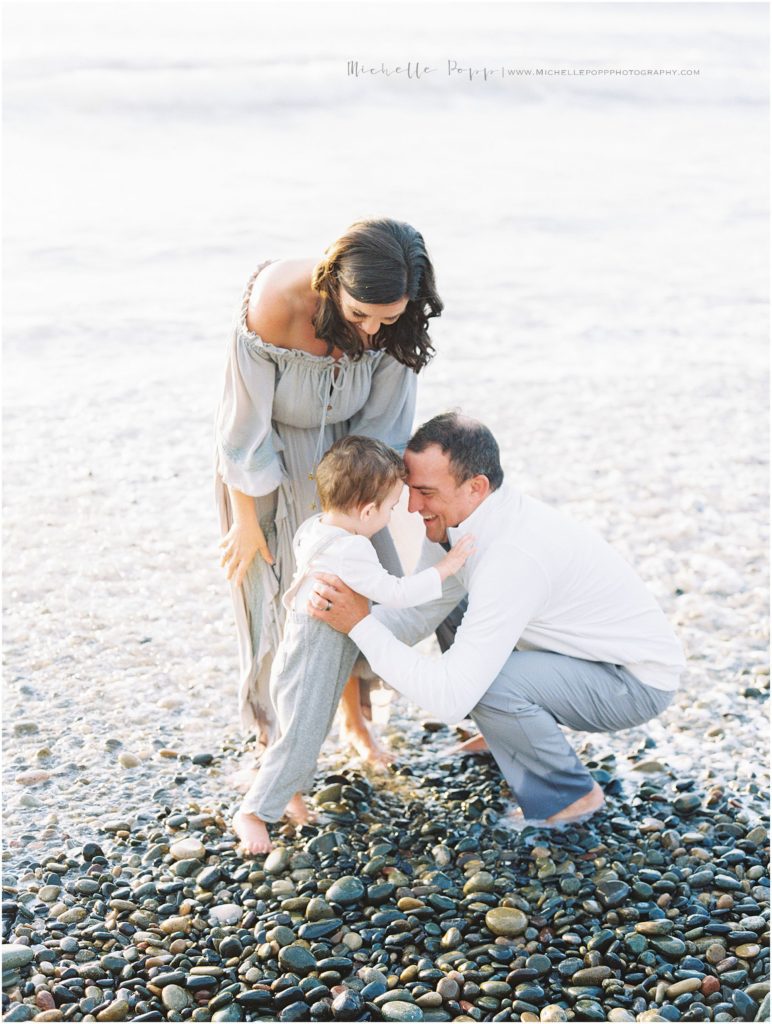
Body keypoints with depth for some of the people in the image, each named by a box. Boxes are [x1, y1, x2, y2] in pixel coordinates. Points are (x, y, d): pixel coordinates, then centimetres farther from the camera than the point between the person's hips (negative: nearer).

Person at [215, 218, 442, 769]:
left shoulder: (393, 324, -23)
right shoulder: (273, 304, -35)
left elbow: (379, 429, -12)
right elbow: (249, 422, -23)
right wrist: (248, 522, -13)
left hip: (340, 454, 3)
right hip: (269, 458, -3)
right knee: (280, 595, -1)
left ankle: (354, 718, 28)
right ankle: (274, 744, 18)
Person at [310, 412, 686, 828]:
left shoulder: (512, 556, -36)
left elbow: (449, 700, -36)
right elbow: (417, 613, 0)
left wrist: (360, 625, -32)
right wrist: (340, 623, -18)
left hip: (637, 682, -9)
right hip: (591, 650, 9)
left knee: (488, 683, -29)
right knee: (451, 614, 8)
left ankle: (568, 797, -3)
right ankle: (509, 734, 25)